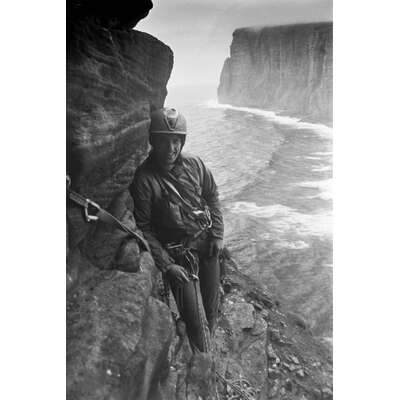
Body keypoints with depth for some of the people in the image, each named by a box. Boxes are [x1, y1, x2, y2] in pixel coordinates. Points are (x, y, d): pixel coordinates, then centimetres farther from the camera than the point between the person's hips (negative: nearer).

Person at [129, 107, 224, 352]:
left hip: (206, 240, 4)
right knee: (194, 316, 0)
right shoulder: (144, 179, -17)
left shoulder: (195, 164, -4)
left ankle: (213, 334, 47)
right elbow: (144, 229, -13)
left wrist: (218, 235, 3)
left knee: (212, 300, 18)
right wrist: (166, 265, -15)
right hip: (177, 251, -4)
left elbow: (212, 197, 10)